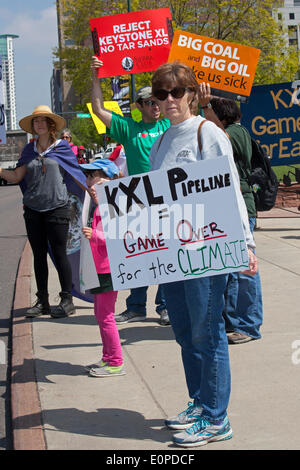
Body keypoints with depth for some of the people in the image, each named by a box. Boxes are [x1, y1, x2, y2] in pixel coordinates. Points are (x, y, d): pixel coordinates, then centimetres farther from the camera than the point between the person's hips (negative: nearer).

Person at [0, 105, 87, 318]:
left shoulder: (61, 147, 2)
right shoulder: (29, 150, 12)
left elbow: (75, 173, 5)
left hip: (57, 207, -4)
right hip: (33, 210, 4)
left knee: (59, 254, -3)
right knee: (39, 255, 8)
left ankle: (67, 300, 5)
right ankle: (42, 301, 15)